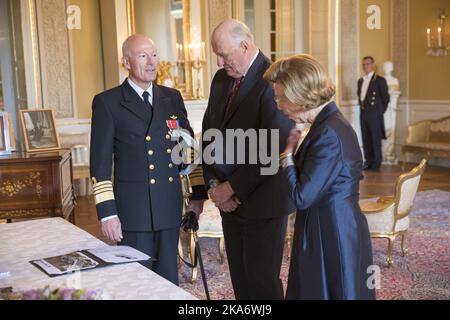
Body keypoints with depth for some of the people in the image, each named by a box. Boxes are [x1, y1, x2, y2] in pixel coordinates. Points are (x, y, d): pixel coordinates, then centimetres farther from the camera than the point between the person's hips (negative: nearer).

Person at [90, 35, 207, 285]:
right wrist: (107, 212, -10)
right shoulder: (107, 102, -3)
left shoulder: (172, 98, 10)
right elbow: (100, 162, -5)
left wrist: (198, 194, 10)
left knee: (169, 280, 12)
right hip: (132, 207, -4)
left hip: (170, 206, 4)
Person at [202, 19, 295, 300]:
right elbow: (208, 134, 13)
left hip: (262, 200, -7)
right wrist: (214, 183, 1)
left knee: (262, 277, 1)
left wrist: (232, 187, -14)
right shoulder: (221, 79, 9)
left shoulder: (273, 81, -16)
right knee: (240, 276, 14)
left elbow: (272, 149, -21)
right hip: (230, 199, 7)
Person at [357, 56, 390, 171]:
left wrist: (380, 111, -1)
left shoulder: (380, 80, -3)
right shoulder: (360, 81, 14)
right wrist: (362, 107, 12)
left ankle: (376, 163, 4)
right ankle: (368, 162, 15)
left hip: (374, 114, -6)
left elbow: (386, 97, -3)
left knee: (376, 139, -3)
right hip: (363, 113, 6)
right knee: (366, 139, 8)